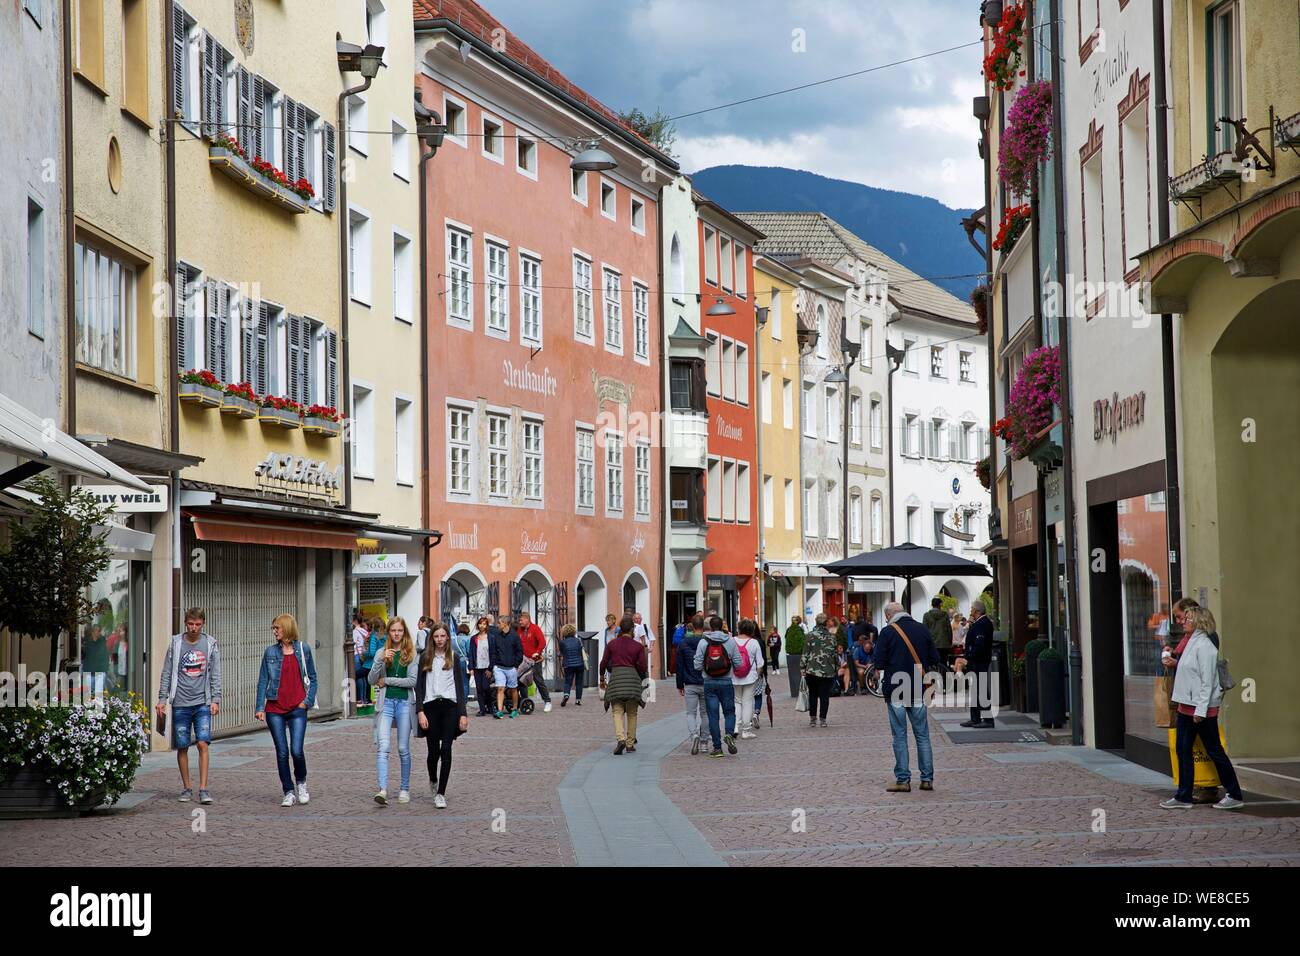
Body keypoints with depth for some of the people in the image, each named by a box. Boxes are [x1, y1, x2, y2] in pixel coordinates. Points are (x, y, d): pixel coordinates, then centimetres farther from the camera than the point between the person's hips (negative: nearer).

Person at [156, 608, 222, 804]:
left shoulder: (210, 644, 5)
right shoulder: (175, 643, 4)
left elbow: (215, 675, 7)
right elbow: (167, 673, 7)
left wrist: (215, 700, -2)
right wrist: (162, 698, 2)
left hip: (202, 703, -1)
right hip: (180, 704, 1)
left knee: (203, 744, -11)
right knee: (182, 747, 4)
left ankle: (203, 789, -9)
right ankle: (186, 788, 14)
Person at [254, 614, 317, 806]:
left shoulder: (303, 649, 4)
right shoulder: (270, 652, 4)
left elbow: (312, 678, 10)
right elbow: (263, 681, 4)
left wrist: (308, 700, -2)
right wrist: (260, 707, -2)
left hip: (297, 709, -1)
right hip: (275, 709, 1)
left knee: (296, 750, -11)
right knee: (282, 752, 0)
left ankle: (301, 783, 16)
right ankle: (288, 792, 11)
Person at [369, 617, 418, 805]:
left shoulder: (412, 655, 5)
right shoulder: (381, 652, 8)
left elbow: (413, 681, -5)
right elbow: (372, 680, 0)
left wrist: (387, 680, -6)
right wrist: (381, 660, -15)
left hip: (405, 703, 0)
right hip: (386, 702, 0)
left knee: (403, 749, 5)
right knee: (383, 747, -14)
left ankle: (405, 789, 18)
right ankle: (382, 790, -23)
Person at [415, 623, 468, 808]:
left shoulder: (454, 657, 8)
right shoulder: (425, 657, 7)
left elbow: (460, 686, 7)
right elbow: (419, 686, 5)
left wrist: (463, 713, 0)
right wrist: (420, 711, -6)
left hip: (450, 706, 0)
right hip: (430, 706, 0)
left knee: (446, 749, -7)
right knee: (433, 750, 0)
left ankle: (441, 793, -5)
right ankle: (433, 781, 31)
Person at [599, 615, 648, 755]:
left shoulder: (612, 644, 4)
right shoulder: (638, 646, 1)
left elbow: (604, 663, 6)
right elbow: (643, 667, -2)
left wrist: (602, 679, 20)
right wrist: (642, 678, 18)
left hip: (616, 677, 0)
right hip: (632, 677, 0)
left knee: (618, 711, -1)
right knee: (632, 713, 10)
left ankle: (620, 739, -23)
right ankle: (630, 744, 11)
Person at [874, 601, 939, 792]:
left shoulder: (888, 632, -8)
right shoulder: (922, 629, 4)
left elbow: (878, 663, -10)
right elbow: (935, 659, 7)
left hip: (895, 690, -3)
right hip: (918, 690, 3)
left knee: (899, 736, 2)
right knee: (922, 735, 9)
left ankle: (903, 780, 1)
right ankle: (927, 779, 8)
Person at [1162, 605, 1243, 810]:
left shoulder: (1204, 646, -16)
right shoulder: (1190, 643, 13)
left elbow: (1207, 681, -19)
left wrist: (1201, 710, -21)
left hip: (1203, 709, -9)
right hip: (1186, 707, 9)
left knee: (1215, 751, -1)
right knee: (1183, 750, 7)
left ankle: (1234, 795, 9)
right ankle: (1183, 797, 12)